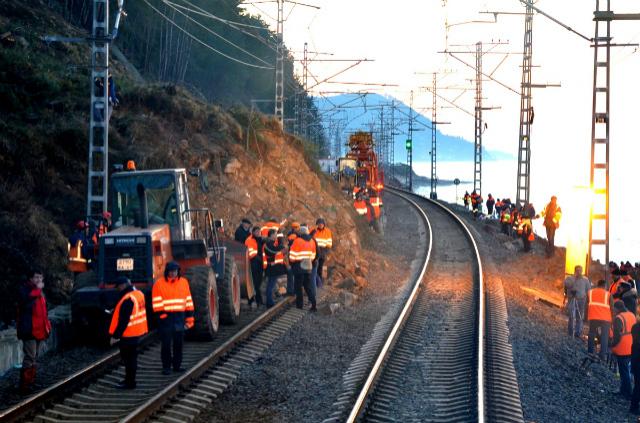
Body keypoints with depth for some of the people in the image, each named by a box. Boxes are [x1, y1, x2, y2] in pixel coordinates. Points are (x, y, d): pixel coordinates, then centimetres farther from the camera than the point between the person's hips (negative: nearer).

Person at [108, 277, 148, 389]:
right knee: (132, 358, 19)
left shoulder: (127, 299, -23)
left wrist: (115, 336, -18)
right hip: (137, 332, 10)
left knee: (128, 358, -1)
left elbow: (123, 320, -23)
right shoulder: (138, 294, 6)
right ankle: (129, 380, 29)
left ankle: (129, 382, 5)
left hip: (127, 334, -10)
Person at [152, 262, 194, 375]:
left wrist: (189, 317, 9)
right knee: (166, 343, 0)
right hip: (166, 317, -4)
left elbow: (188, 300, 12)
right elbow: (157, 302, -7)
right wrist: (161, 314, -15)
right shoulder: (159, 284, -3)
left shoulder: (184, 282, 10)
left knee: (179, 343, 8)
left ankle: (177, 365, 18)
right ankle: (166, 367, 6)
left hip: (180, 317, 4)